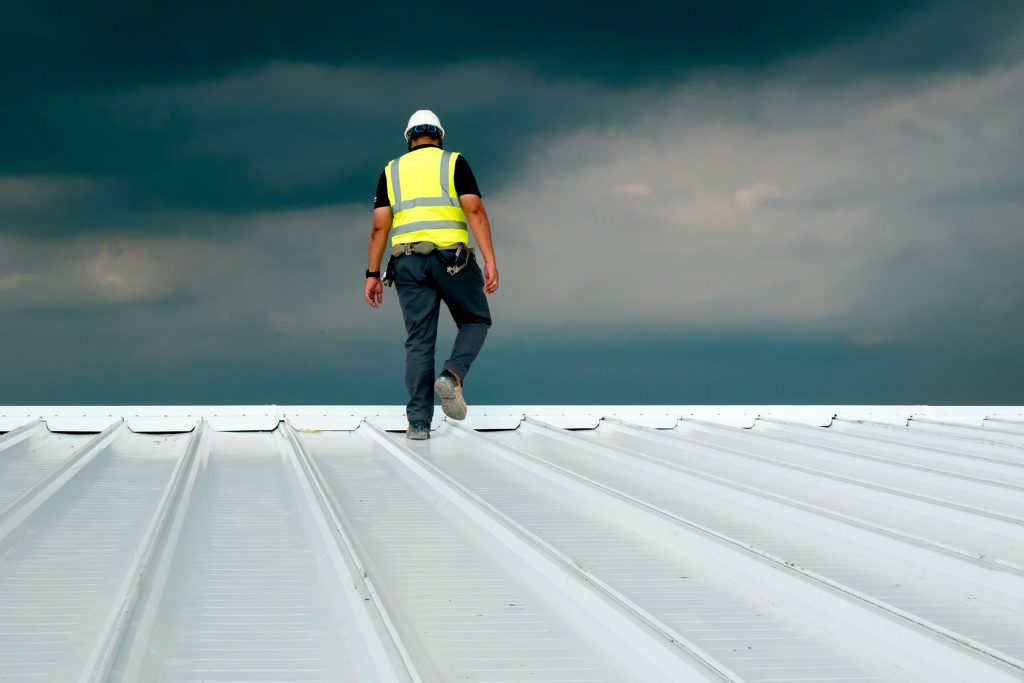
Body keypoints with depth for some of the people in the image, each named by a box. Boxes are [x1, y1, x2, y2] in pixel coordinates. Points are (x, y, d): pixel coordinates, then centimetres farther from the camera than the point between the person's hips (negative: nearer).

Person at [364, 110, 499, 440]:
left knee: (419, 341, 4)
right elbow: (475, 210, -7)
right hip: (452, 258, -2)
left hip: (409, 262, 2)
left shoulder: (392, 171, 13)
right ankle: (452, 376, -11)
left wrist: (373, 274, 7)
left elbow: (380, 226, 5)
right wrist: (490, 261, -11)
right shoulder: (454, 163, 6)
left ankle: (419, 422, -2)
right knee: (476, 321, 17)